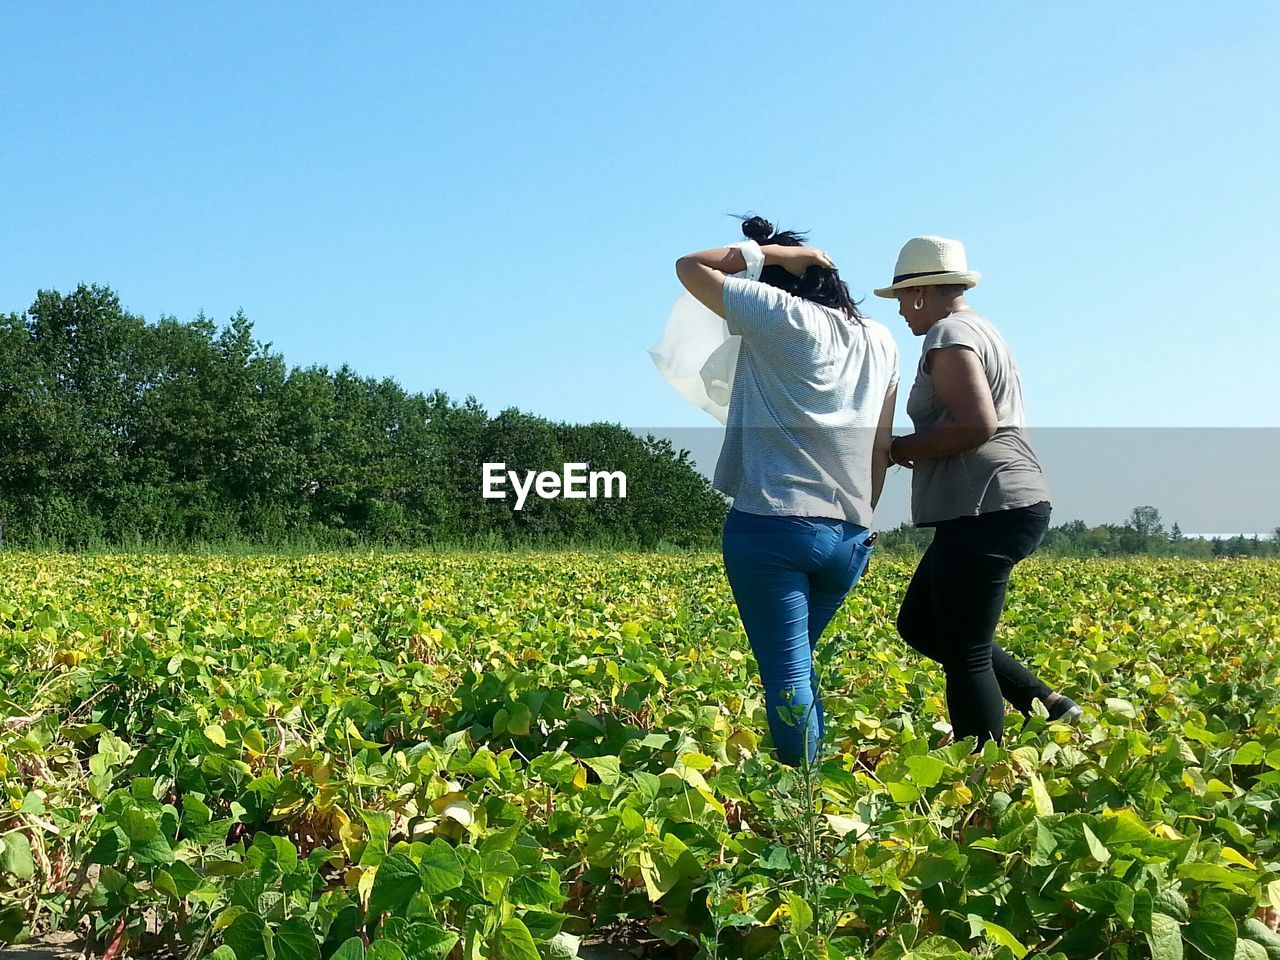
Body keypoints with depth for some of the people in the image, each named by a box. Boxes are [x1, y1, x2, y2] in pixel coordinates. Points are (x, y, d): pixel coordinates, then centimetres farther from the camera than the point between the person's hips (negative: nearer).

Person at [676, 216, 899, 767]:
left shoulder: (781, 316, -5)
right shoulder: (881, 341, 14)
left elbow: (690, 266, 4)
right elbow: (882, 445, 16)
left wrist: (769, 251, 7)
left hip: (773, 524, -6)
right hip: (847, 535, 7)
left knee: (787, 672, -3)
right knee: (795, 664, 21)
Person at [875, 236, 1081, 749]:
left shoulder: (948, 335, -10)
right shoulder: (980, 329, 22)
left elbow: (977, 424, -23)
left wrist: (901, 447, -10)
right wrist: (913, 446, 12)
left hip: (987, 511, -11)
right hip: (999, 509, 11)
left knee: (964, 654, -6)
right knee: (918, 624, 18)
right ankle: (1047, 704, 17)